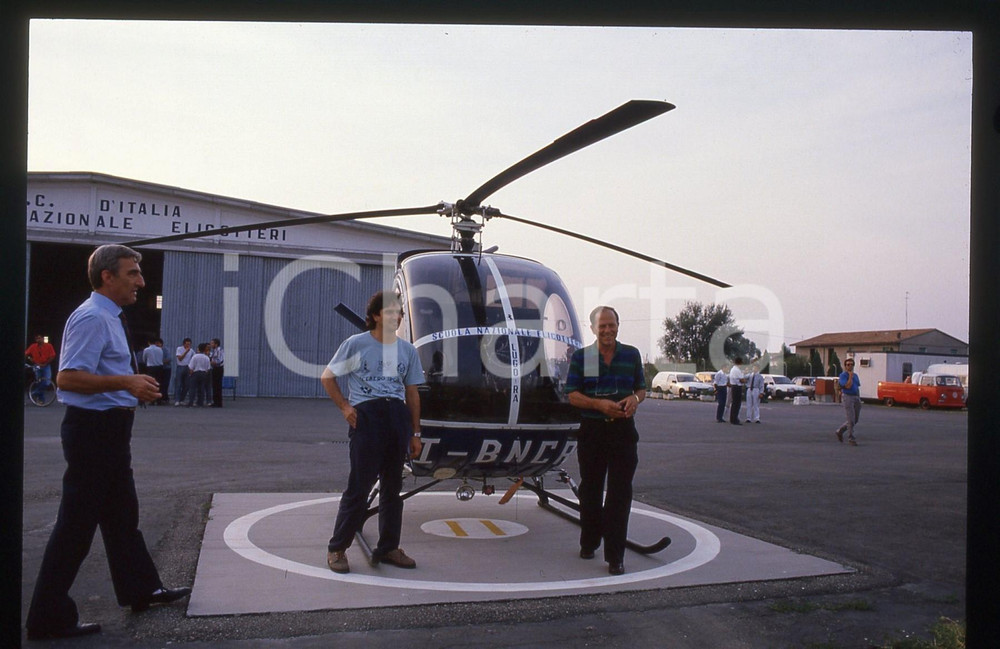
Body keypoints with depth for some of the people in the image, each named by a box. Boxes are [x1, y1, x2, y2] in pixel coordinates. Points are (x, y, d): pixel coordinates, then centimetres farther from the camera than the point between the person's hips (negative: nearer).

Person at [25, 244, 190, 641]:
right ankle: (49, 618, 8)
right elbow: (68, 378, -27)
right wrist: (126, 381, -30)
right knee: (76, 525, -2)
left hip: (109, 429, 11)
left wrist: (133, 386, 16)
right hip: (92, 429, -11)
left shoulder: (109, 318, 13)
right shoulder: (92, 318, -18)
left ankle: (141, 590, 34)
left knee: (122, 515, 20)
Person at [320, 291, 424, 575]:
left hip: (398, 416, 5)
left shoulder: (407, 350, 13)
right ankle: (337, 548, 6)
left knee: (392, 487, 9)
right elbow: (327, 376, 7)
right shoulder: (356, 344, 1)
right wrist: (345, 407, -4)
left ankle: (388, 548, 20)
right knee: (359, 486, -5)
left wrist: (415, 434, 13)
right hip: (366, 415, -4)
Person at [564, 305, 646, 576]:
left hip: (623, 431, 0)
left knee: (619, 493, -3)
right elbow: (572, 395, -2)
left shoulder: (631, 354, 8)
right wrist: (600, 404, -18)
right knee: (590, 490, 12)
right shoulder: (581, 357, 2)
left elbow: (641, 388, 14)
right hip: (592, 430, 0)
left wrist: (635, 398, -10)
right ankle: (589, 543, 29)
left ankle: (615, 555, 0)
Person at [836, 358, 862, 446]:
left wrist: (859, 399, 15)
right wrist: (850, 376, -11)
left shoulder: (855, 375, 16)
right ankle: (851, 439, -1)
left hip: (856, 398, 7)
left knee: (856, 419, 8)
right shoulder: (843, 375, -5)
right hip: (847, 397, -7)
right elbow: (848, 386, -19)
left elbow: (857, 388, 20)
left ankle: (840, 431, 24)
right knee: (851, 419, -9)